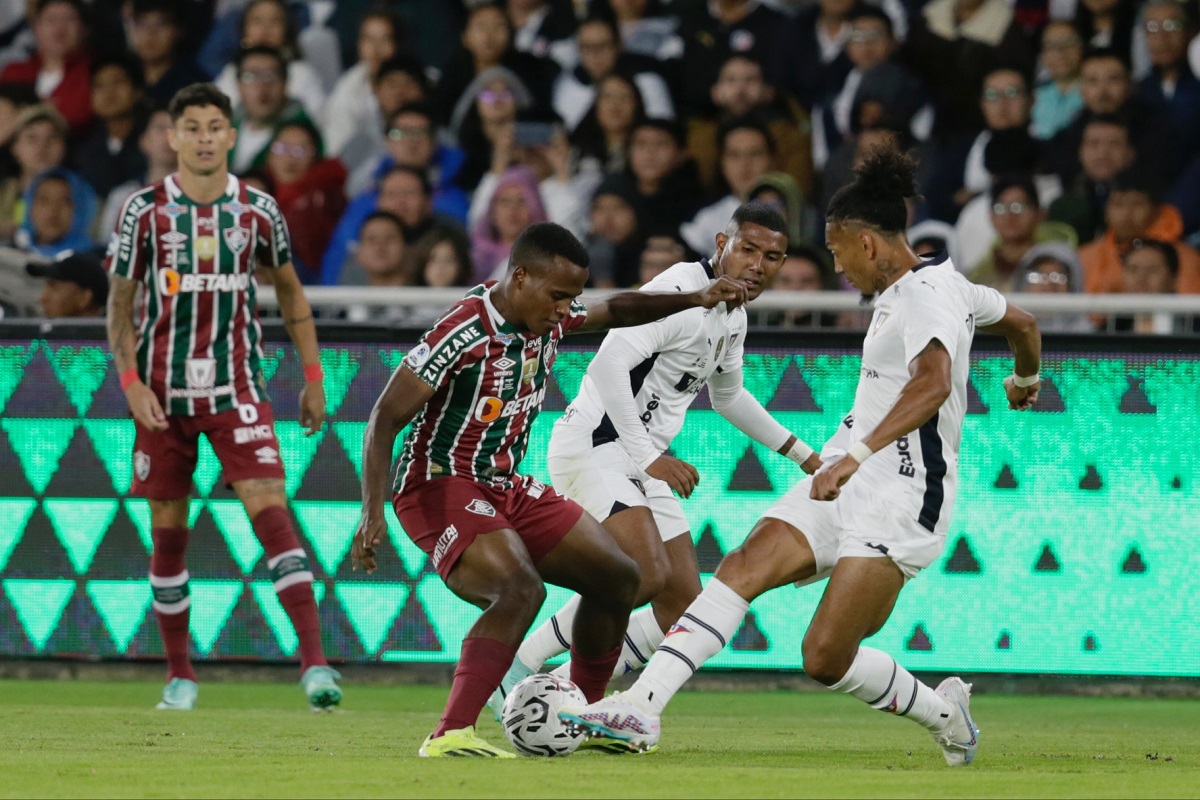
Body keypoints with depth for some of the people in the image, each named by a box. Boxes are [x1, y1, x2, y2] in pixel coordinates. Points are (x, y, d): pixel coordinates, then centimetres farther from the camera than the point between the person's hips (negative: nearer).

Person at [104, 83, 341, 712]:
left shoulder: (257, 211, 1)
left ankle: (313, 660, -23)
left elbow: (289, 291, 14)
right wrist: (131, 382, -9)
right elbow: (120, 303, 3)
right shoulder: (144, 211, -3)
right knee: (169, 531, 6)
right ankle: (179, 672, 20)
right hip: (163, 394, 1)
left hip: (237, 388, 0)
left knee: (271, 508, -16)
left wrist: (313, 378, 12)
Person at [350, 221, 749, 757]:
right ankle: (450, 735, -37)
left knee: (617, 577, 13)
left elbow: (614, 311, 23)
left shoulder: (550, 316, 1)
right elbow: (386, 418, -22)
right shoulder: (464, 331, -24)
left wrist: (696, 300, 11)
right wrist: (372, 511, -31)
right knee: (522, 588, -33)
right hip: (441, 487, -9)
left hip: (506, 487, 9)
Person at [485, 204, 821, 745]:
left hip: (643, 464, 10)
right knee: (647, 573, -27)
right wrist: (649, 458, -26)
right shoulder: (680, 293, -17)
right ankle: (516, 668, -15)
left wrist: (802, 455, 35)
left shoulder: (732, 316, 14)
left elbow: (728, 395, 33)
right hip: (593, 447, -10)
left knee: (682, 606, 3)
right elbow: (607, 366, -27)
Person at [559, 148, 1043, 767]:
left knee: (827, 659, -13)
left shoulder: (927, 298, -15)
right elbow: (1022, 325, 29)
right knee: (744, 567, -13)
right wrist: (1024, 381, 51)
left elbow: (933, 383, -34)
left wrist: (856, 455, -41)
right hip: (845, 482, 9)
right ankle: (640, 707, -24)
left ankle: (943, 713, 15)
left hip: (899, 496, -9)